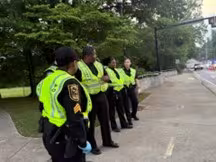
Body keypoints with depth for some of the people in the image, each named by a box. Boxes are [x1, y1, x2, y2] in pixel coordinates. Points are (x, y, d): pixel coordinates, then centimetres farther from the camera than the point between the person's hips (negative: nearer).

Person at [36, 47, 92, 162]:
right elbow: (75, 118, -26)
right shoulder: (69, 83, -24)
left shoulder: (47, 80, 3)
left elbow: (43, 106, 12)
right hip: (65, 139, -8)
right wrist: (83, 142, -15)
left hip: (49, 135, 9)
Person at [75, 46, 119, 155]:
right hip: (89, 98, -6)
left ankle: (107, 141, 36)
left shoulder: (98, 65, 8)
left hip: (101, 96, 7)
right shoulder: (79, 67, -13)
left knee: (105, 120, 17)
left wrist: (106, 78, -7)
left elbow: (106, 75, 16)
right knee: (90, 123, 8)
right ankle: (92, 146, 25)